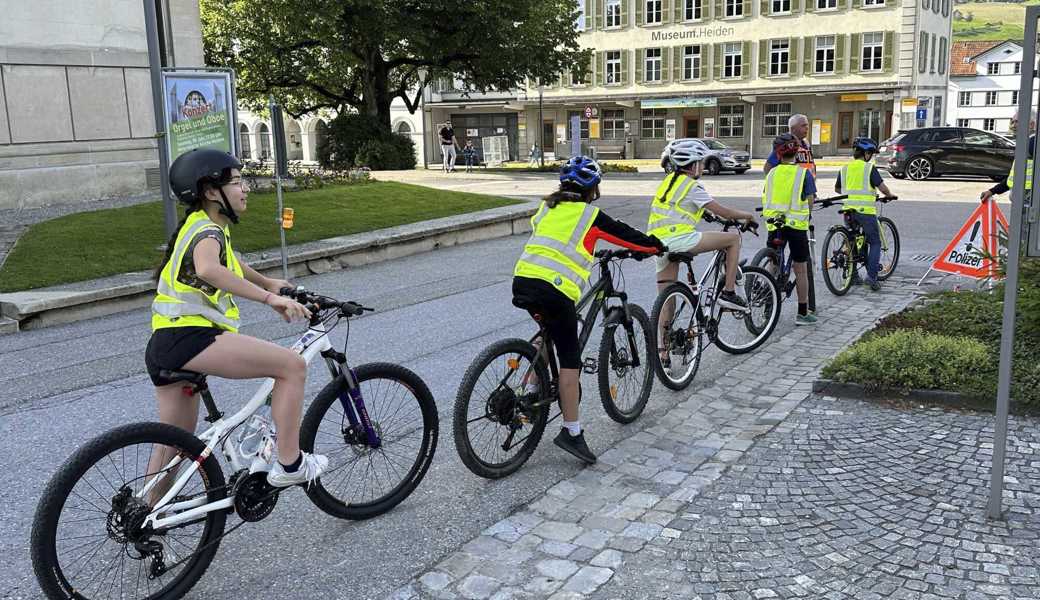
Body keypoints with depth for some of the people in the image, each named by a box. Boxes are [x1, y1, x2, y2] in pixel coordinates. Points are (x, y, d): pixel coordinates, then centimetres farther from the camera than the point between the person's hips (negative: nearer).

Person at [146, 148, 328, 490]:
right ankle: (289, 465, -9)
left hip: (165, 346, 11)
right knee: (292, 365, -13)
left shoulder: (204, 226, 20)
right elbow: (208, 269, -36)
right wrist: (269, 298, -37)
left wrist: (267, 282, 48)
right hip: (188, 338, -11)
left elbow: (228, 262, 43)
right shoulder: (208, 230, -11)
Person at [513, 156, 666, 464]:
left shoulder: (546, 208, 21)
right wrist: (659, 246, 31)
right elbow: (627, 235, 13)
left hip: (522, 280, 7)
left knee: (550, 334, 32)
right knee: (569, 359, 0)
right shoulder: (590, 215, 5)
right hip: (555, 290, -6)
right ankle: (571, 432, 1)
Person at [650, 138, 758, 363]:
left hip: (658, 244, 8)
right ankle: (729, 293, 4)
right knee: (733, 238, 3)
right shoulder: (692, 185, -3)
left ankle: (663, 353, 10)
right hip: (679, 238, -8)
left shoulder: (669, 181, 21)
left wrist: (700, 213, 47)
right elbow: (722, 212, -4)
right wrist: (746, 215, 12)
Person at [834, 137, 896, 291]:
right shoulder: (869, 168, -6)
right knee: (875, 242, 6)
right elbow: (882, 187, -8)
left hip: (848, 210, 5)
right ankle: (872, 275, -6)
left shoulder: (844, 169, 10)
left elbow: (837, 188, 23)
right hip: (865, 211, -5)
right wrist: (889, 195, 13)